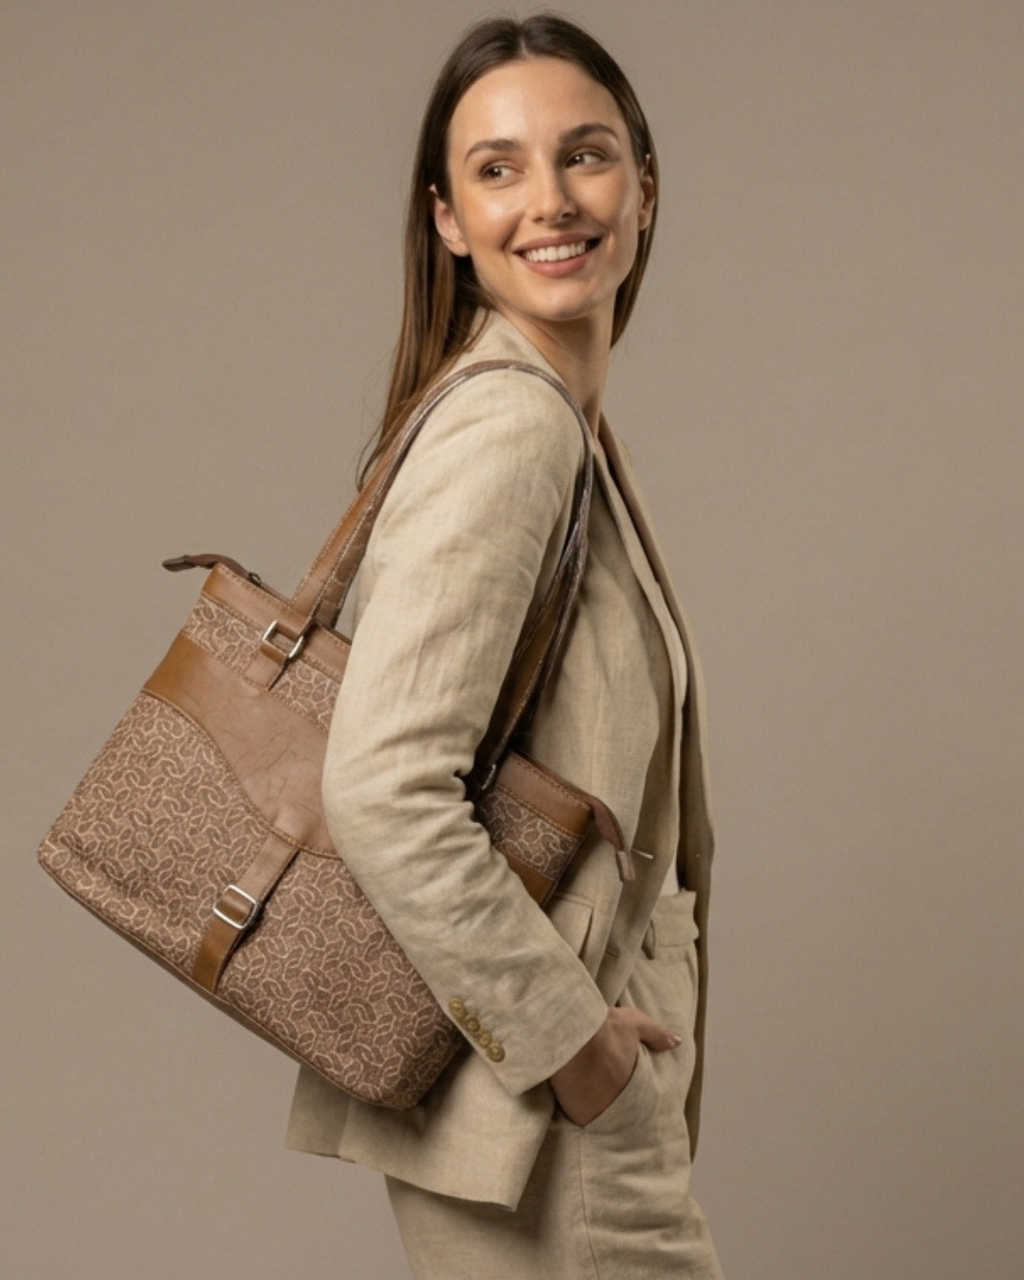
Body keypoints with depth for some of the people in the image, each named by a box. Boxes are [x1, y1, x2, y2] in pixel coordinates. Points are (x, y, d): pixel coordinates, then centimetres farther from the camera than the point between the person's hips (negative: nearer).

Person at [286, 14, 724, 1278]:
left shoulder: (567, 426, 11)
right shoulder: (508, 426, -19)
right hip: (527, 1120, -9)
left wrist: (595, 1021, 14)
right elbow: (382, 791, -28)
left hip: (583, 1082, 9)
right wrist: (566, 1035, -20)